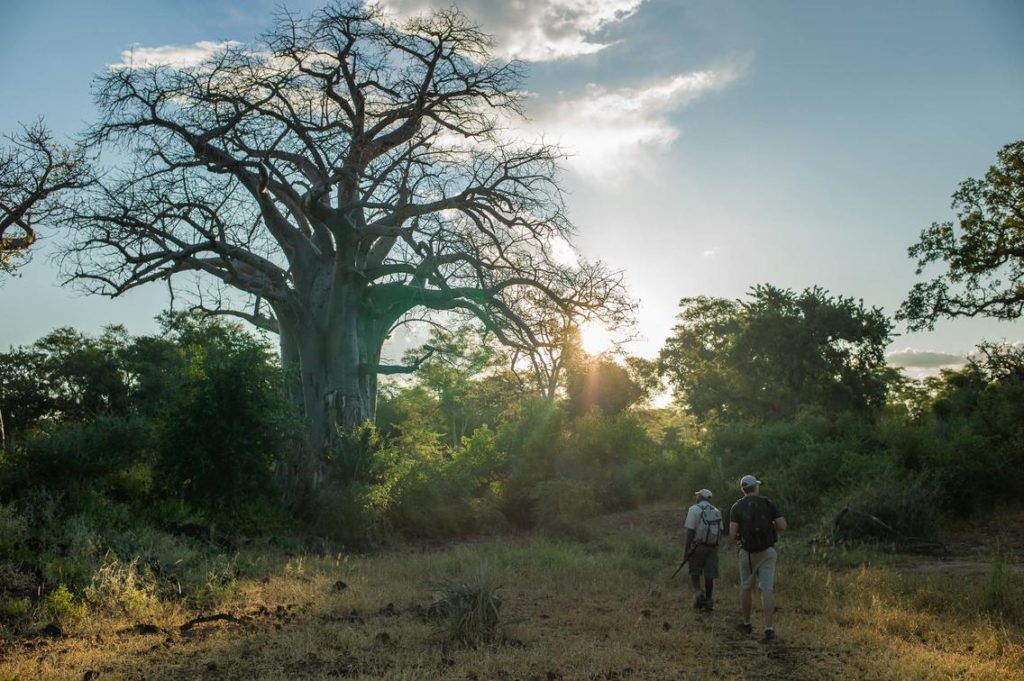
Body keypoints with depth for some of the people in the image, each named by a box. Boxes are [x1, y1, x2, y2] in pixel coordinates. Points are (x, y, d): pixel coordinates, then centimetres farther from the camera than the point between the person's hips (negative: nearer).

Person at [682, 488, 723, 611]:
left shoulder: (694, 509, -6)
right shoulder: (716, 512, 12)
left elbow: (689, 531, -12)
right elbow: (720, 532, 9)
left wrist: (686, 549, -9)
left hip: (698, 546, -5)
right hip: (713, 547, 5)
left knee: (694, 572, 9)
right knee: (709, 575, 8)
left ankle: (698, 592, -9)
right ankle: (709, 601, 12)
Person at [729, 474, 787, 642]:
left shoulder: (737, 507, -3)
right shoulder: (768, 504, 0)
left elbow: (732, 534, -11)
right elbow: (782, 526, -4)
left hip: (747, 552, 0)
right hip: (767, 551, 0)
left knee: (746, 587, 18)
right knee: (767, 590, -2)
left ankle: (747, 623, 29)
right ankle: (769, 629, -12)